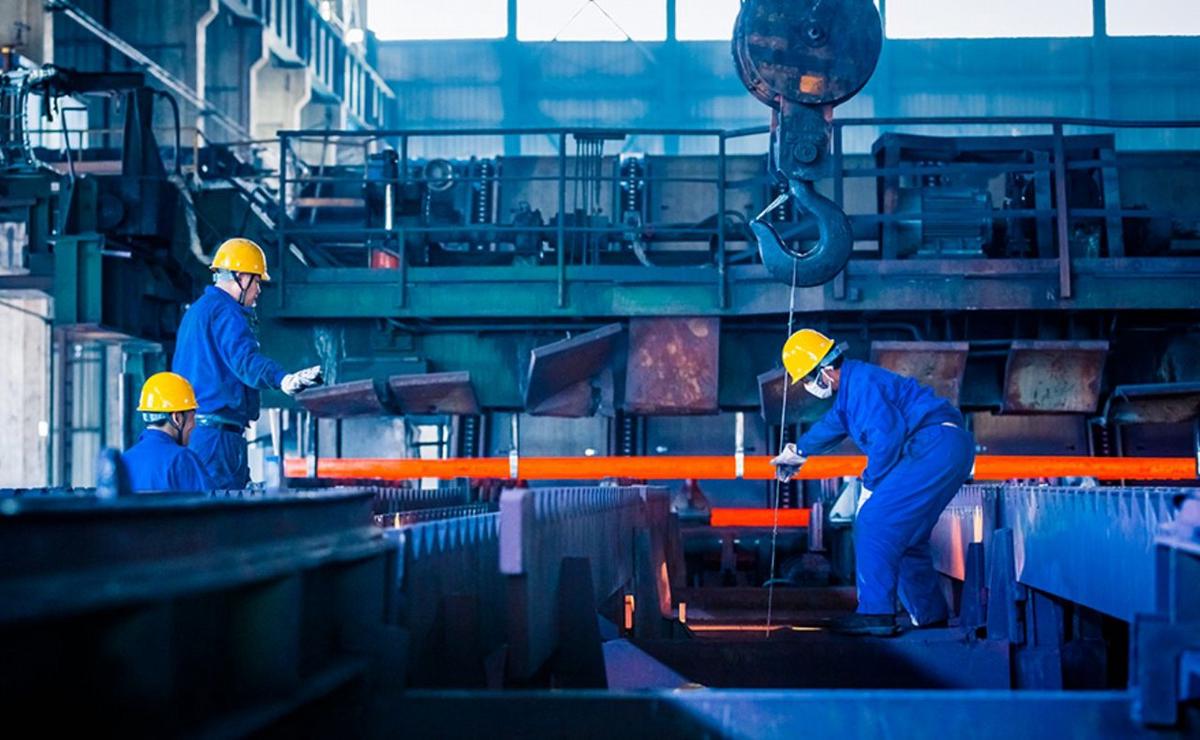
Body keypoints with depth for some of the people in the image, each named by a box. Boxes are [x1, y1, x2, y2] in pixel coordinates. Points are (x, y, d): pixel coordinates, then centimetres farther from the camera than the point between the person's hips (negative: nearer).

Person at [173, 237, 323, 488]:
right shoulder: (226, 312, -12)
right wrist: (283, 379, -48)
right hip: (217, 432, -11)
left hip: (189, 429, 11)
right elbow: (244, 359, -32)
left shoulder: (195, 312, 21)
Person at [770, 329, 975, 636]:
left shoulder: (861, 382, -12)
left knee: (874, 522, -13)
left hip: (936, 448, -11)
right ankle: (931, 614, 24)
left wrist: (872, 481, -8)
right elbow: (833, 423, 41)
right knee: (906, 535, 17)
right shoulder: (850, 385, 22)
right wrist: (797, 452, 55)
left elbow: (886, 435, -22)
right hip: (951, 450, 11)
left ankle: (875, 614, -14)